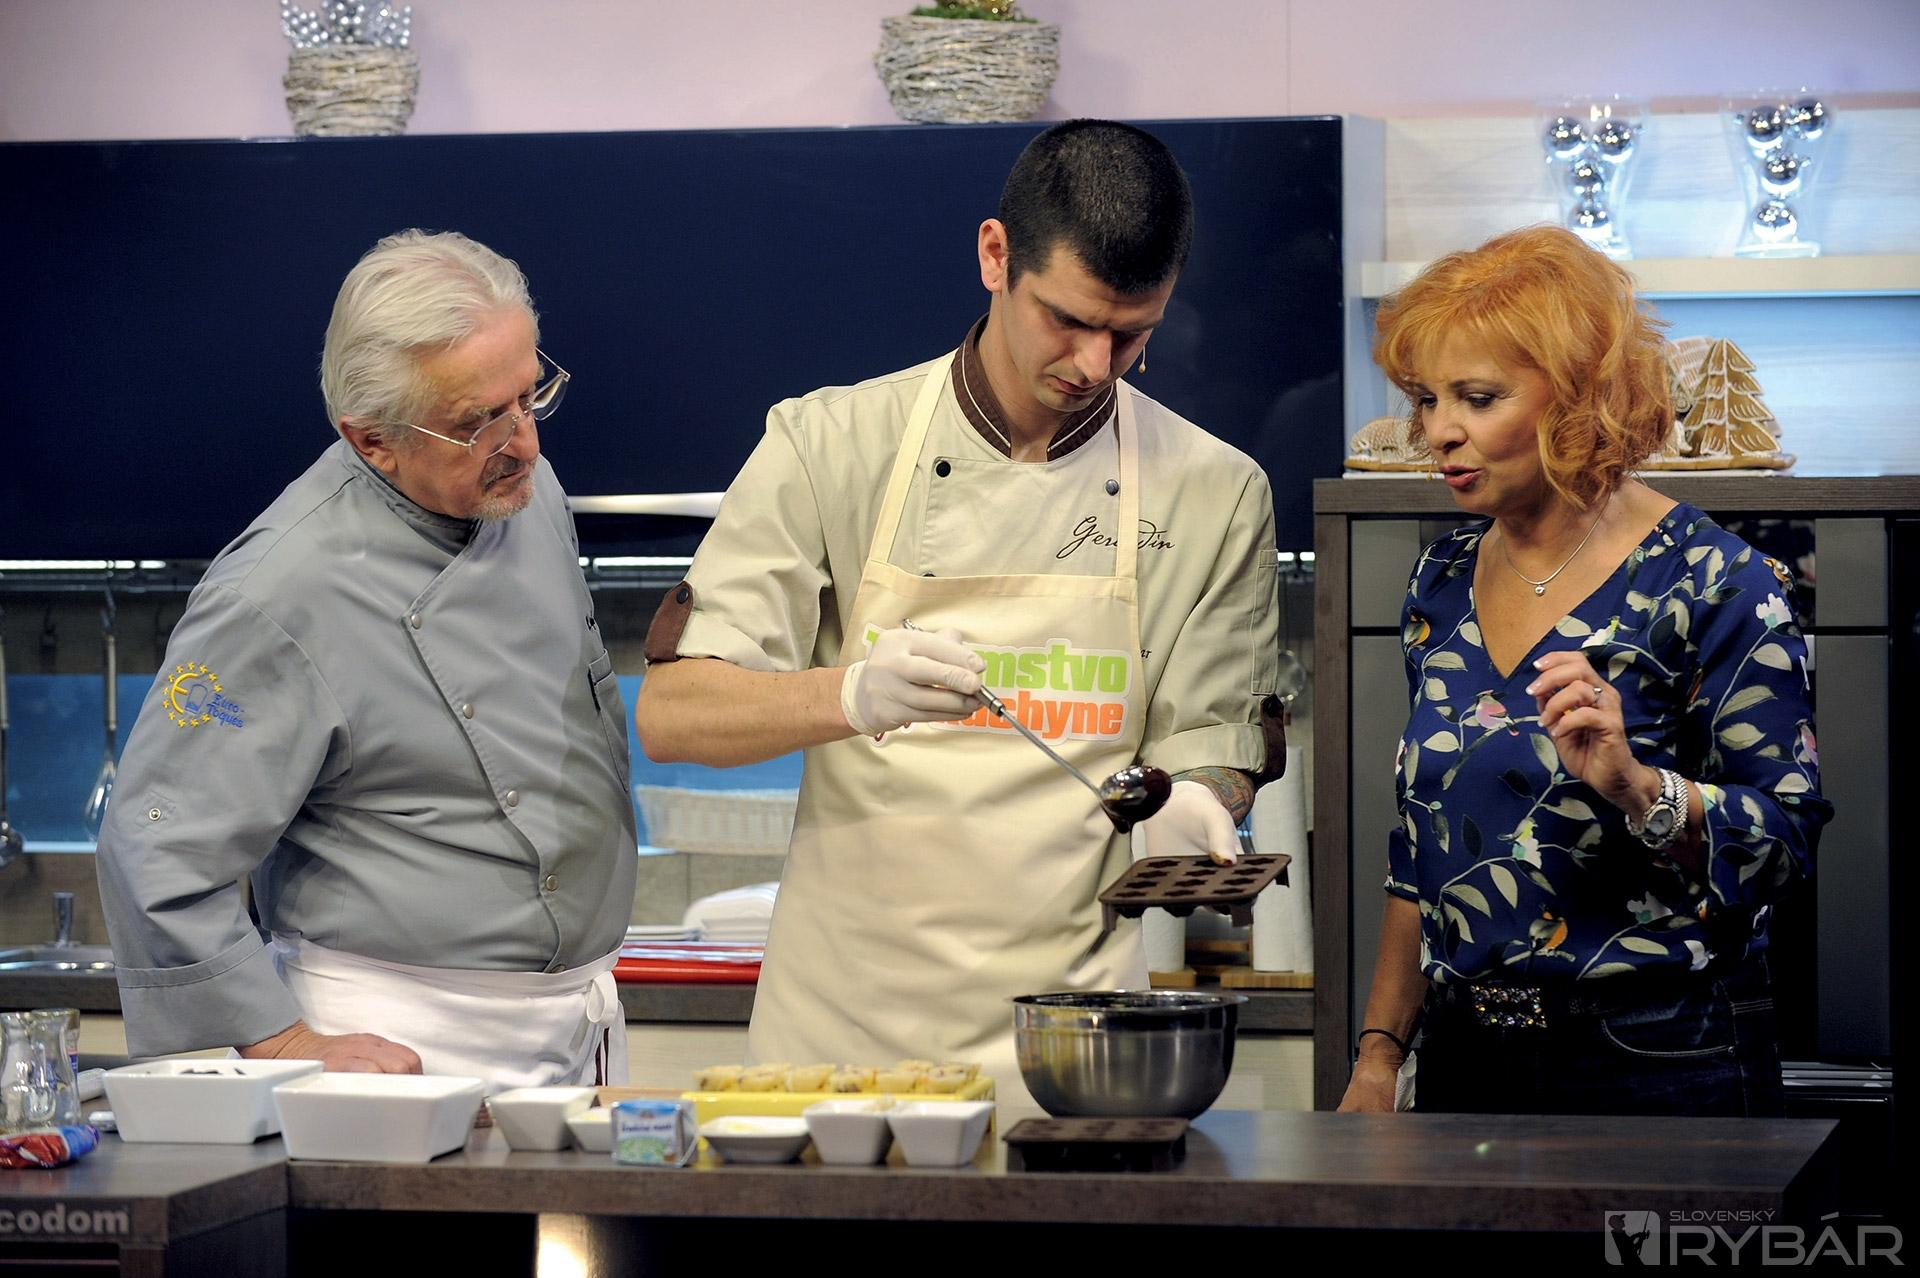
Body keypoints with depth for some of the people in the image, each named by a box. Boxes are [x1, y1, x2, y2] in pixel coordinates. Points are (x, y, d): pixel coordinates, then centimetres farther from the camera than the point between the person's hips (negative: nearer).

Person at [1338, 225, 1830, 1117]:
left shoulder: (1713, 584, -11)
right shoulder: (1445, 581, 8)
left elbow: (1788, 838, -13)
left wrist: (1635, 786, -29)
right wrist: (1379, 1052, 9)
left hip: (1664, 1074, -5)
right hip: (1465, 1060, 6)